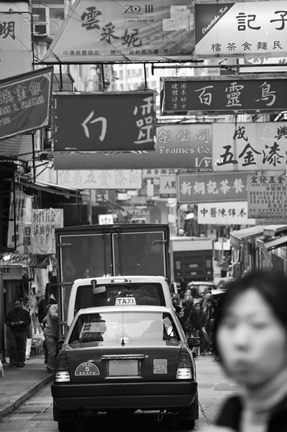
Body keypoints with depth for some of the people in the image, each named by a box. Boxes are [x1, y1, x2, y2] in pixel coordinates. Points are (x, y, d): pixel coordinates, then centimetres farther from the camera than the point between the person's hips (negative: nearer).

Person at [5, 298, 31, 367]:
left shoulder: (25, 312, 8)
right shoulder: (11, 313, 11)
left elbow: (29, 321, 3)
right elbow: (6, 320, 12)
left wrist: (23, 322, -15)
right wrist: (11, 323, -8)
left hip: (22, 332, 0)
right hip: (12, 332, 0)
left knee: (21, 348, 0)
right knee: (12, 346, -11)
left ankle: (20, 362, 8)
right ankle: (12, 361, -6)